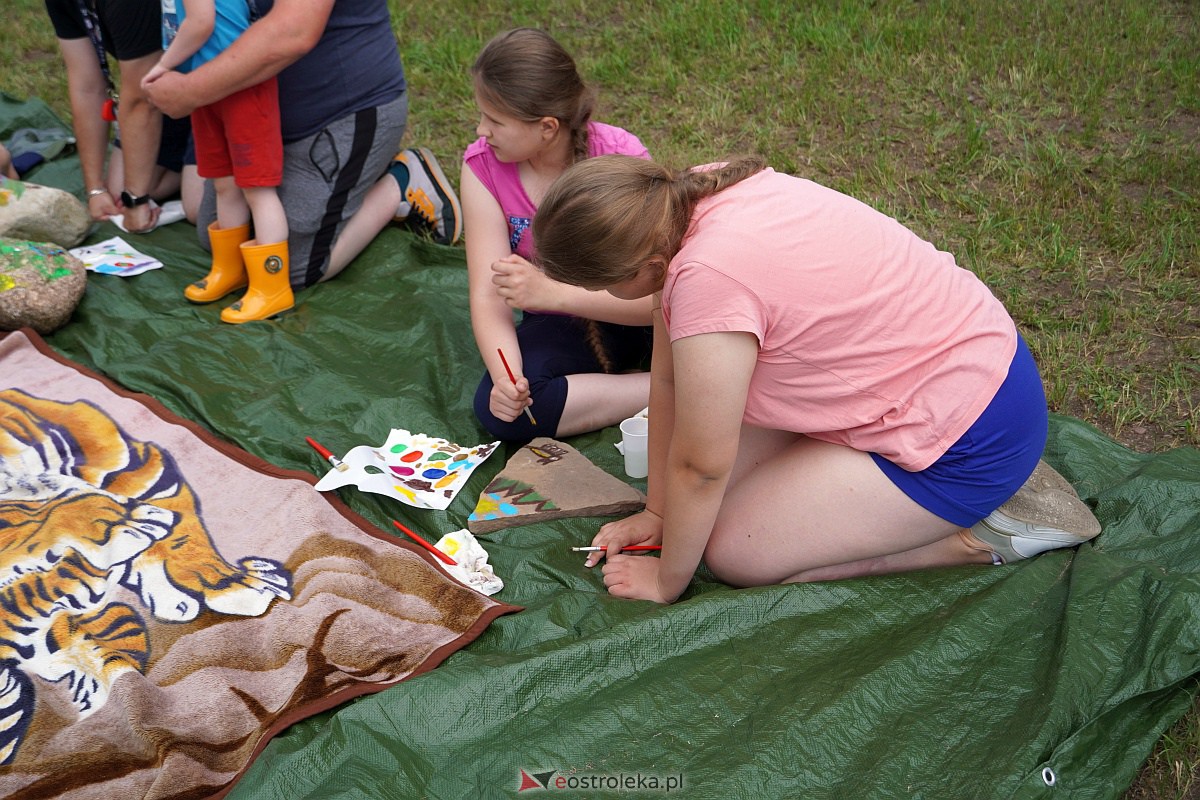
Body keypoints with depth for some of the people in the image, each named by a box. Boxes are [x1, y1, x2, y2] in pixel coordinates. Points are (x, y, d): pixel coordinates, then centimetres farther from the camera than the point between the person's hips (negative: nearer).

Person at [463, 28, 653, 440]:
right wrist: (505, 376, -37)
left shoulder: (621, 158, -23)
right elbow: (488, 296, -18)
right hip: (563, 324, 4)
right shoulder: (483, 166, -14)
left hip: (638, 314, -3)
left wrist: (549, 292, -40)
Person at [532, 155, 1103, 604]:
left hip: (968, 440, -9)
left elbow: (700, 467, -20)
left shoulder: (708, 278, -31)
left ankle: (980, 536, 0)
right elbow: (668, 380, 2)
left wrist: (666, 581, -4)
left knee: (735, 551, -7)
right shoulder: (687, 197, -4)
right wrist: (657, 512, 9)